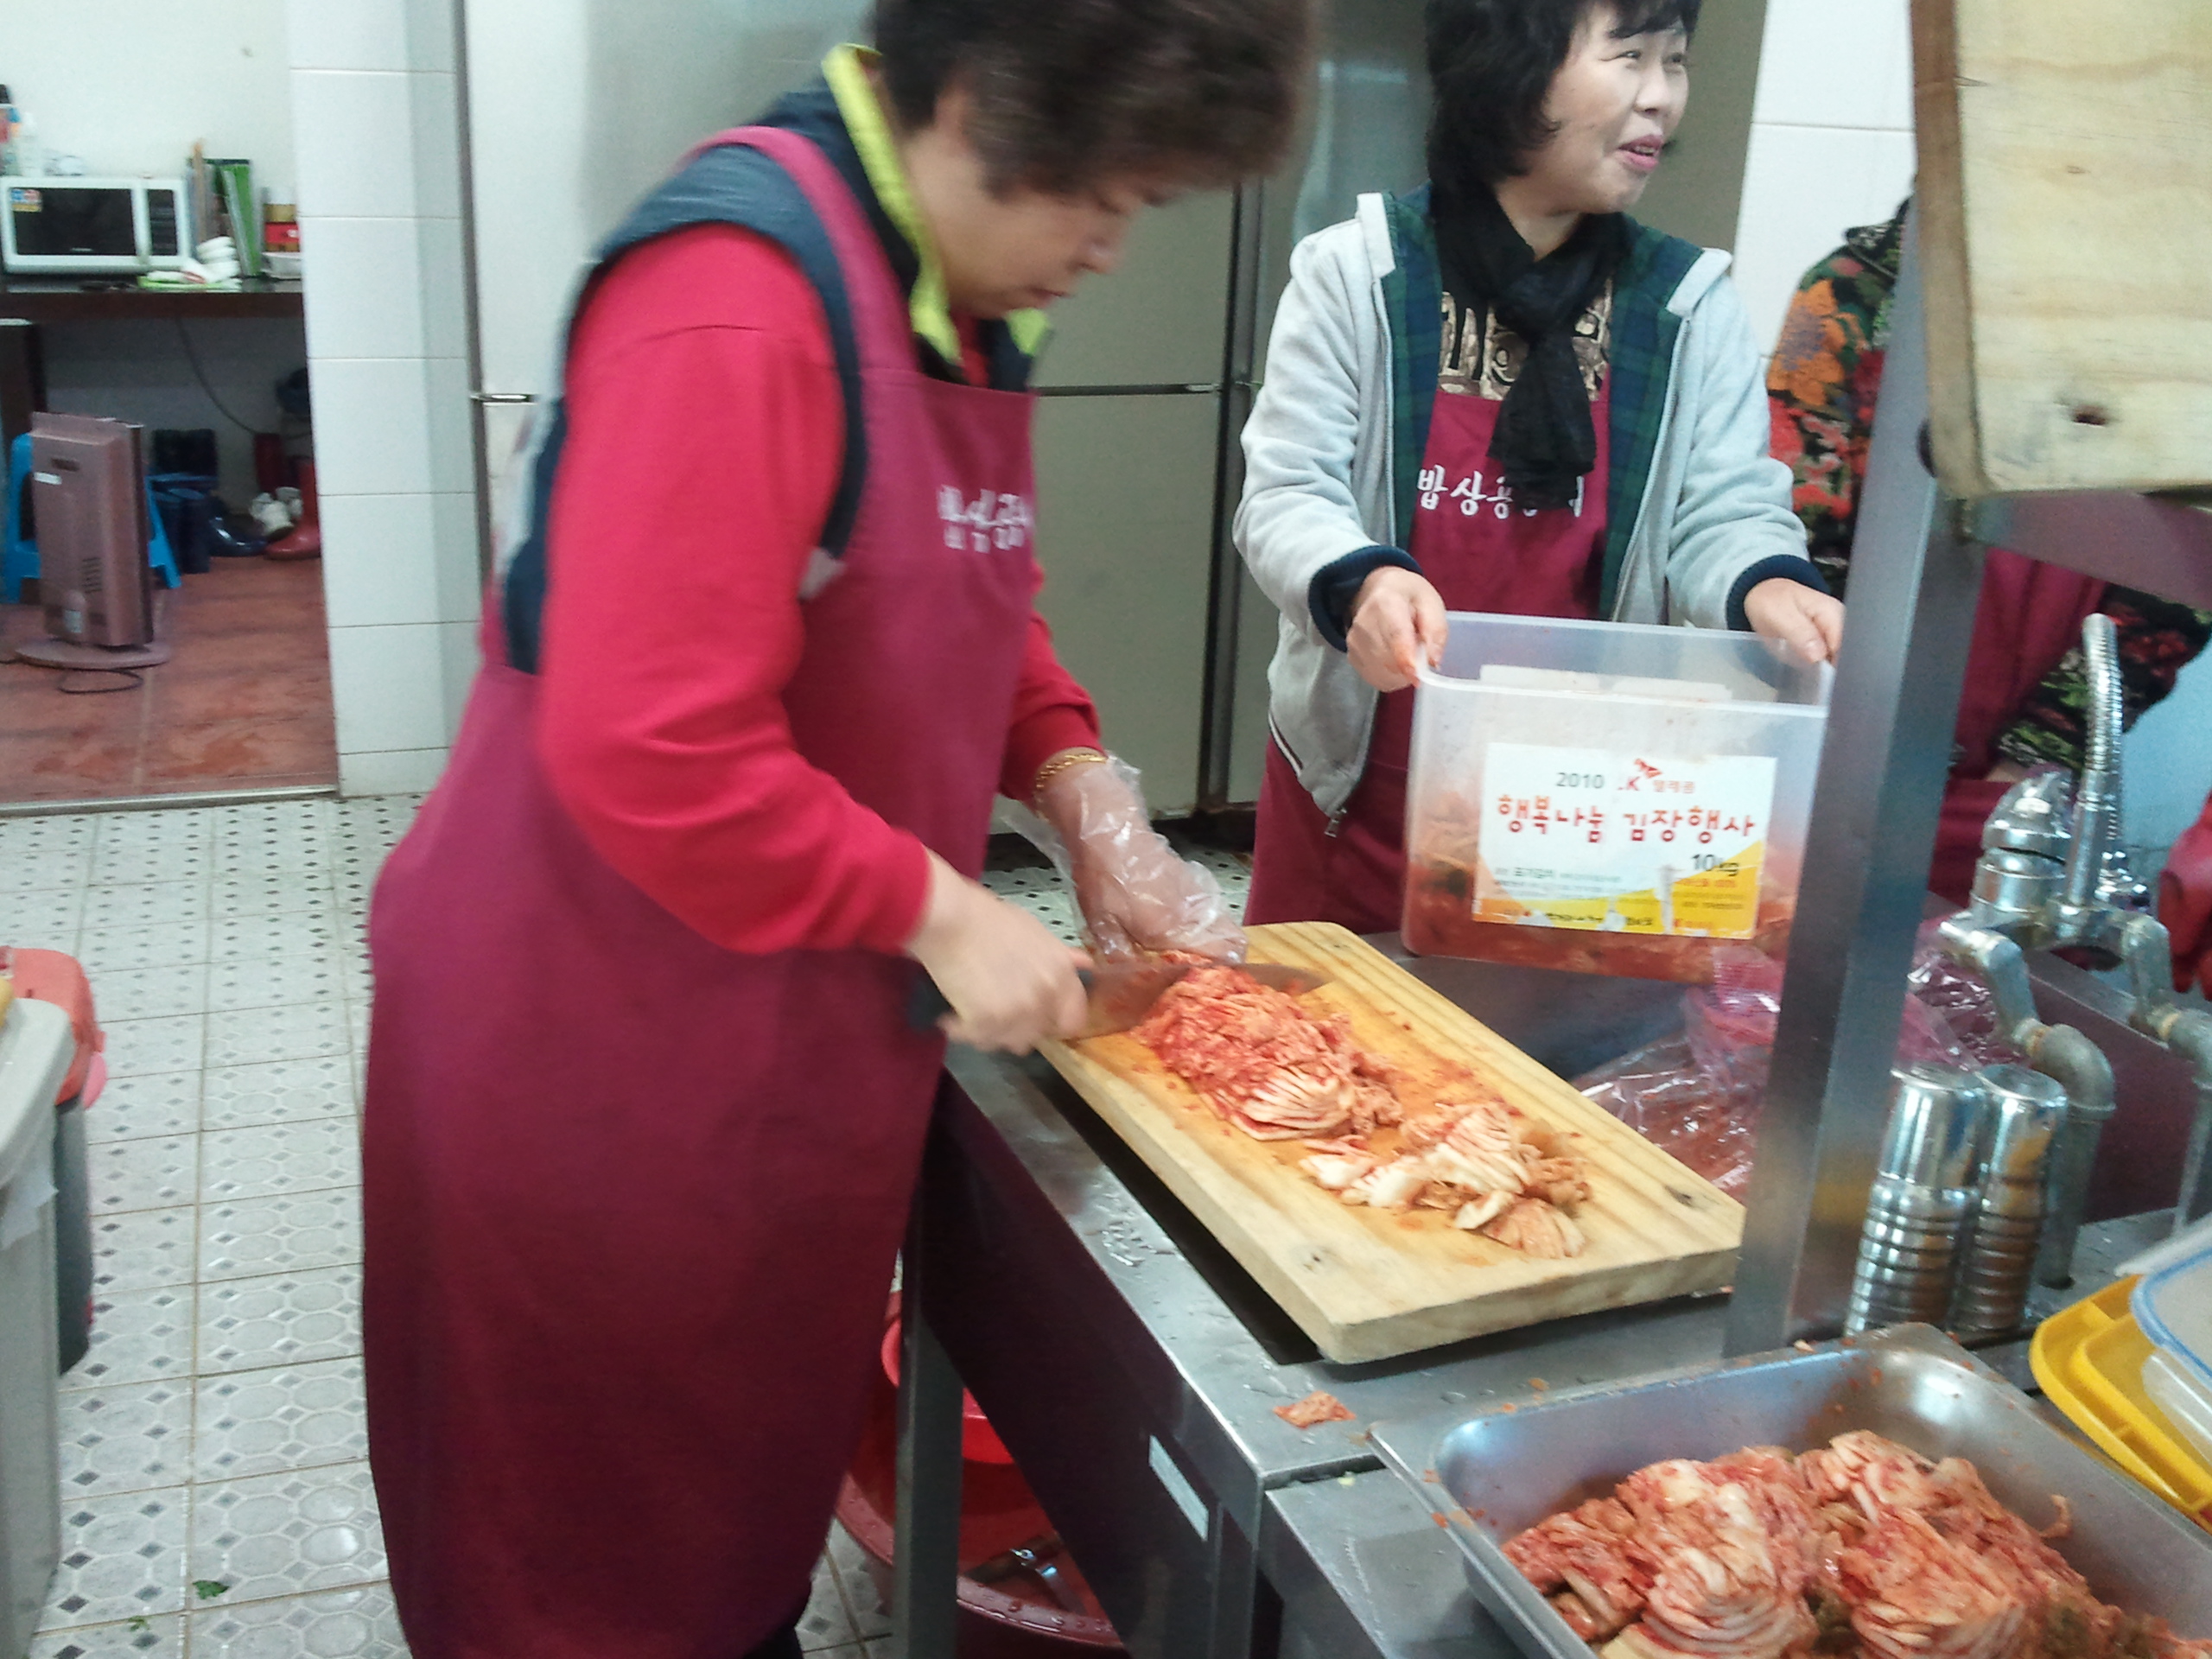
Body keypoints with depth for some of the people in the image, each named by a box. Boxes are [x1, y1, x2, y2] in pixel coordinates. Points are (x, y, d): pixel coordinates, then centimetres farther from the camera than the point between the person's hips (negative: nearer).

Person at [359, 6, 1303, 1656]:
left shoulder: (964, 296, 4)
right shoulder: (736, 297, -26)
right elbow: (652, 750, -31)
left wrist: (1084, 791, 1)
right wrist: (942, 914, -21)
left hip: (807, 1013, 8)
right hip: (602, 1037, -8)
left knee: (763, 1430, 26)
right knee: (600, 1520, 15)